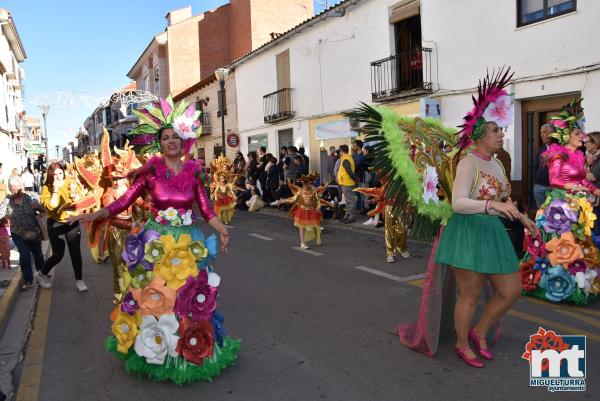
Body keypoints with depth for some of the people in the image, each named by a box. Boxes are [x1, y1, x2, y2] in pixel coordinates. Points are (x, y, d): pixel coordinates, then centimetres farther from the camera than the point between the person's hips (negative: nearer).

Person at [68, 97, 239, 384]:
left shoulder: (193, 171, 3)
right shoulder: (150, 170, -2)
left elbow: (206, 209, 3)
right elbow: (124, 201, -4)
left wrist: (222, 229, -9)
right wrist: (94, 215, -14)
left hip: (189, 243, 2)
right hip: (156, 244, -1)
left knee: (190, 296, 7)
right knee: (154, 295, 5)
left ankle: (192, 349, 25)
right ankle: (155, 349, 25)